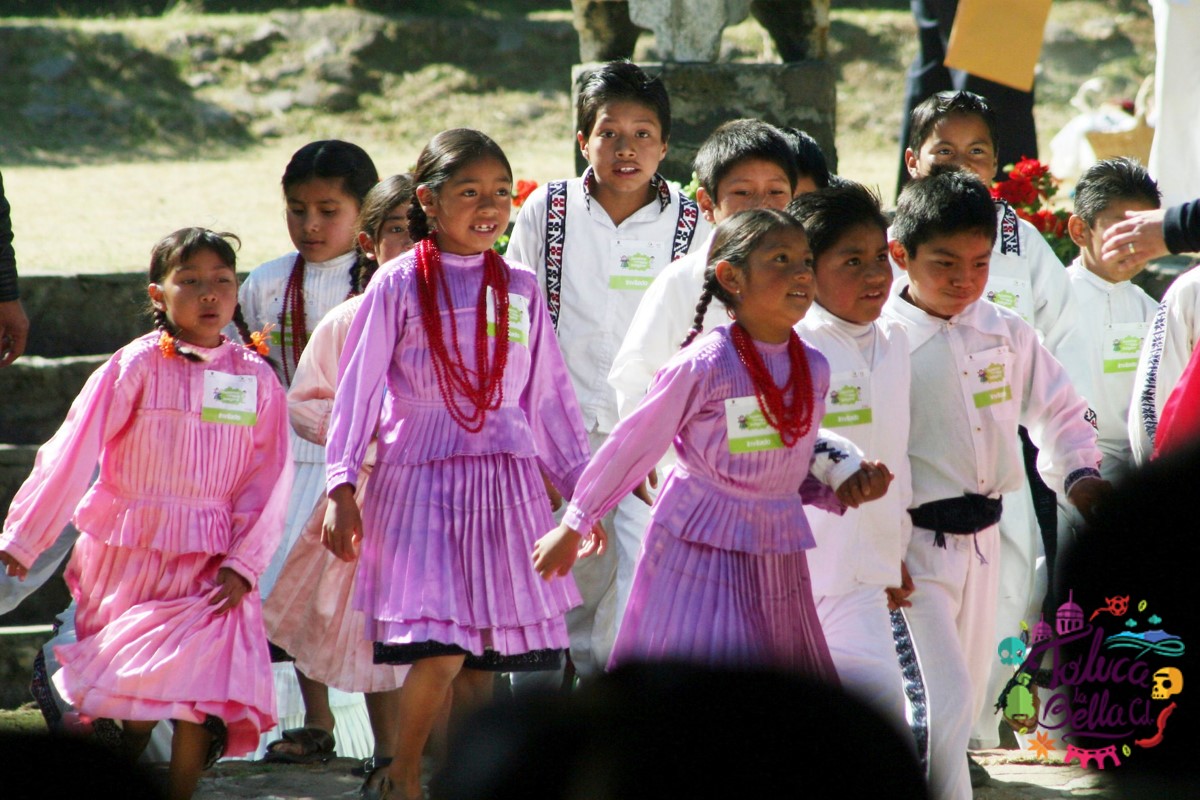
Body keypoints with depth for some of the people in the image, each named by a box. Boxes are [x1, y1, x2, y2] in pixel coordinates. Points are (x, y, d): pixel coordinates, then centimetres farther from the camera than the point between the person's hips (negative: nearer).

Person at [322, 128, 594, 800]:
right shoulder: (399, 286, 0)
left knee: (484, 661, 2)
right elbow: (359, 388, 0)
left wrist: (582, 488, 12)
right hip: (420, 478, -3)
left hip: (506, 485, 3)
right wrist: (342, 486, -8)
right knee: (440, 653, -13)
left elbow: (550, 397, 14)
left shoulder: (521, 290, 10)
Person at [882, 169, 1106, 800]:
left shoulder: (1006, 334, 5)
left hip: (982, 542, 7)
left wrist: (1079, 474, -2)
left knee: (965, 702, 14)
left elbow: (1058, 411, 17)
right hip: (913, 547, -7)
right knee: (943, 701, -15)